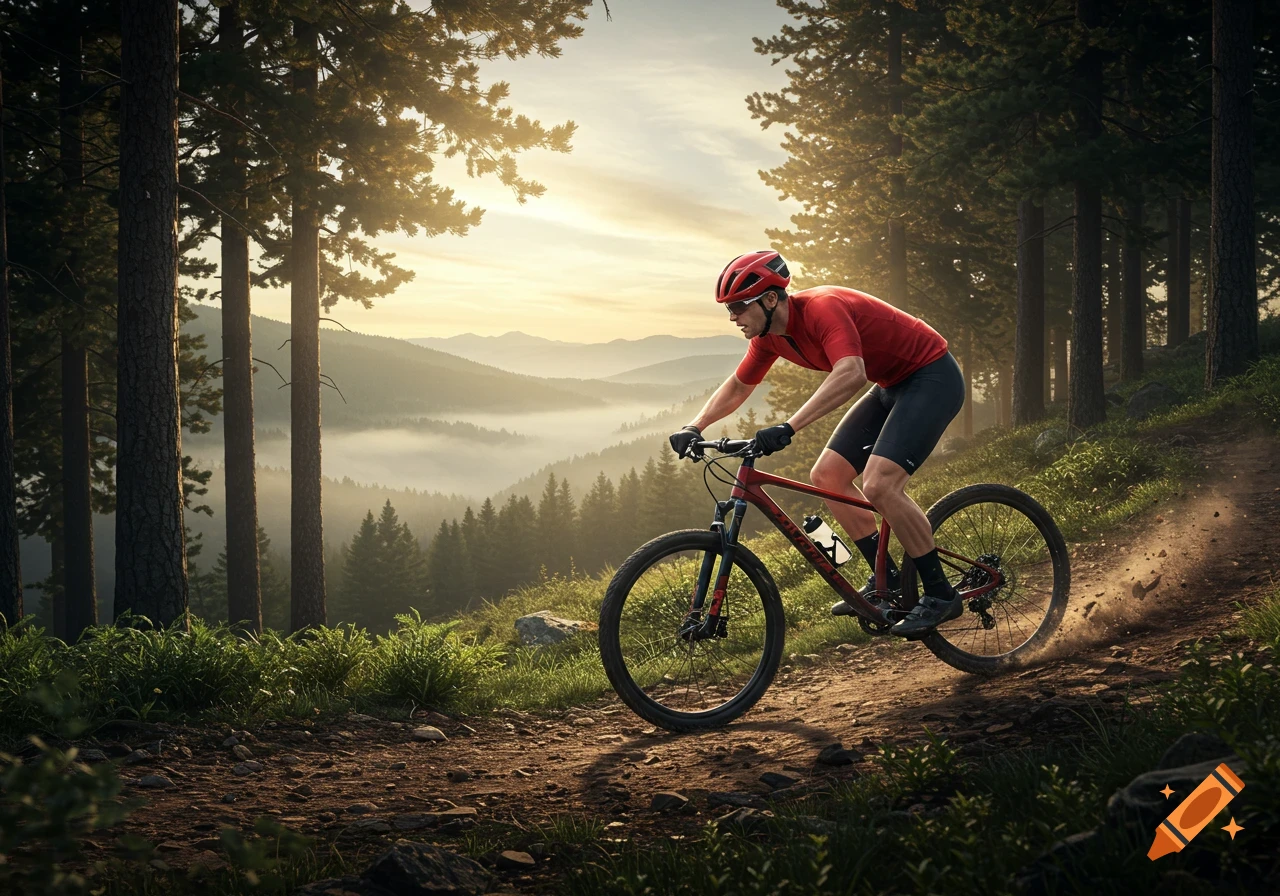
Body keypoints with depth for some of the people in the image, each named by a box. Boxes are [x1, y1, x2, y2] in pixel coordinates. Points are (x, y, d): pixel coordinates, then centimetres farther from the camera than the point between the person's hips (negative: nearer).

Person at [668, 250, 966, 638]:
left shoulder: (823, 308, -29)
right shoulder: (771, 335, -1)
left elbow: (850, 374, -45)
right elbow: (737, 387, 15)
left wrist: (789, 427, -51)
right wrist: (694, 428, 0)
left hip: (932, 377, -10)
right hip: (892, 386, 10)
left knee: (878, 483, -24)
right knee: (826, 476, 3)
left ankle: (940, 594, -12)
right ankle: (888, 583, 13)